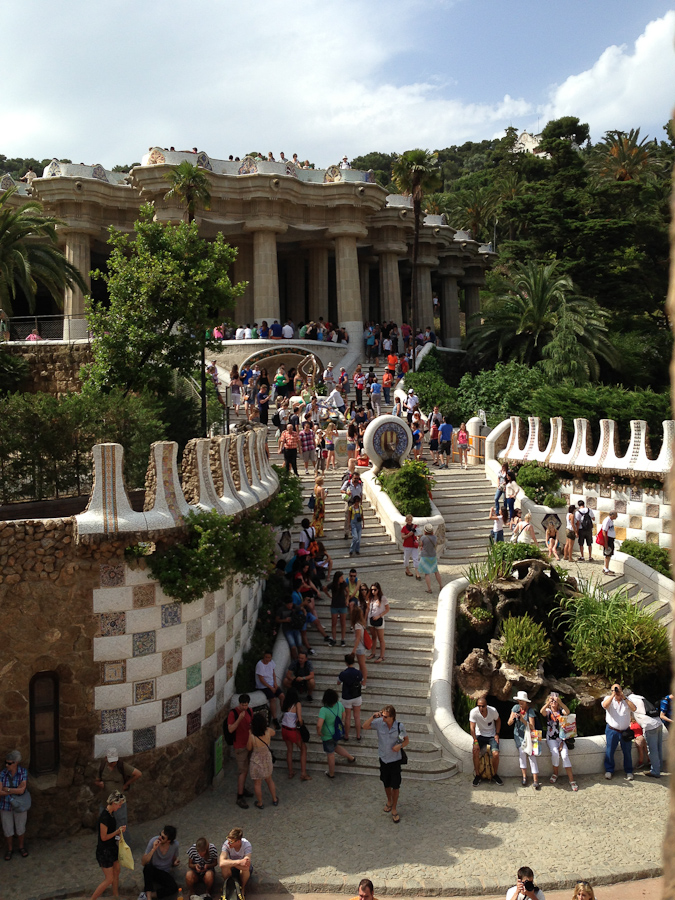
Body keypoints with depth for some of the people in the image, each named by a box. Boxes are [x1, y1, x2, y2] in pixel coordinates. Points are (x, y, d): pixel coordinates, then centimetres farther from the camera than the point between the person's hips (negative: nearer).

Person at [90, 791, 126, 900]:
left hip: (112, 847, 9)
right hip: (104, 851, -9)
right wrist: (118, 831, -16)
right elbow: (104, 837, -24)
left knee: (116, 872, 19)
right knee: (109, 879, -1)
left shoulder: (111, 813, 1)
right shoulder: (104, 817, -28)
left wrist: (119, 830, -1)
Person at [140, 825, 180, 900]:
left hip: (165, 873, 2)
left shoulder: (175, 844, -11)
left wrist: (175, 863, -15)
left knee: (174, 888, -28)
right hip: (152, 871, -2)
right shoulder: (154, 841, -18)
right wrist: (153, 849, -33)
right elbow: (143, 863, -22)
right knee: (148, 866, -38)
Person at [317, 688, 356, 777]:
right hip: (338, 733, 6)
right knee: (335, 747, 35)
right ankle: (351, 758, 44)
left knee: (330, 754, 16)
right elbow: (343, 715, 6)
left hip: (328, 736, -6)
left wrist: (318, 732, -20)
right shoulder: (339, 705, -14)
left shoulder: (324, 710, -32)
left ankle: (331, 773, 37)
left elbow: (319, 725, -40)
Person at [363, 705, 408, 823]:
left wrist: (400, 745, -23)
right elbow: (365, 727, -10)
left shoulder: (399, 726, -16)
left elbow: (407, 740, -2)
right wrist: (373, 717, -26)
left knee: (395, 785, 6)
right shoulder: (379, 723, -15)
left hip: (395, 759, -2)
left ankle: (394, 808, 25)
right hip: (383, 758, 2)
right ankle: (389, 801, 47)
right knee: (386, 784, 20)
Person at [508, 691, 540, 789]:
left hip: (528, 734, -2)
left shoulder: (530, 711, -10)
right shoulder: (516, 708, -3)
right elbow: (509, 723, -3)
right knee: (522, 751, -21)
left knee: (531, 753, -18)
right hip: (518, 734, 2)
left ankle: (535, 780, -17)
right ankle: (524, 776, -12)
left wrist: (523, 720, -30)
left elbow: (532, 727, -16)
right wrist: (513, 718, -25)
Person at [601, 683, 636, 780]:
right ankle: (609, 770, 19)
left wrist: (624, 697, -15)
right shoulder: (609, 698, 0)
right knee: (609, 751, 3)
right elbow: (605, 705, -22)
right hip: (612, 731, -2)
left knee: (627, 752, 8)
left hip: (625, 731, 2)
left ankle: (628, 771, 23)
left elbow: (634, 709, -12)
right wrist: (613, 695, -21)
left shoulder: (627, 699, 5)